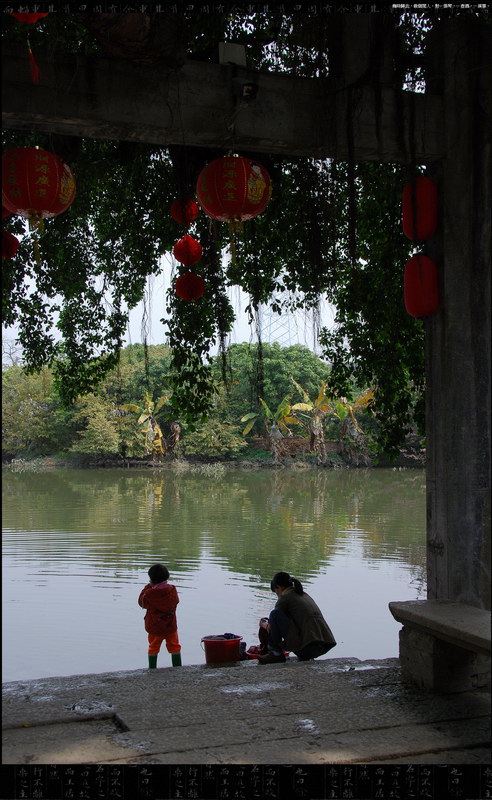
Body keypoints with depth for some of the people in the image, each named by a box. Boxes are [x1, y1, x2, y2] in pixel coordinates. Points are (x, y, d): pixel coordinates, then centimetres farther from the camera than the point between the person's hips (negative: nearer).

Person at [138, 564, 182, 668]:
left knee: (153, 648, 15)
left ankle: (152, 669, 20)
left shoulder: (149, 594, -20)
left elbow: (141, 602, -1)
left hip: (154, 627, -2)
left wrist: (147, 587, 2)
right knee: (174, 647, 15)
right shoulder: (172, 590, -12)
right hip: (171, 626, 2)